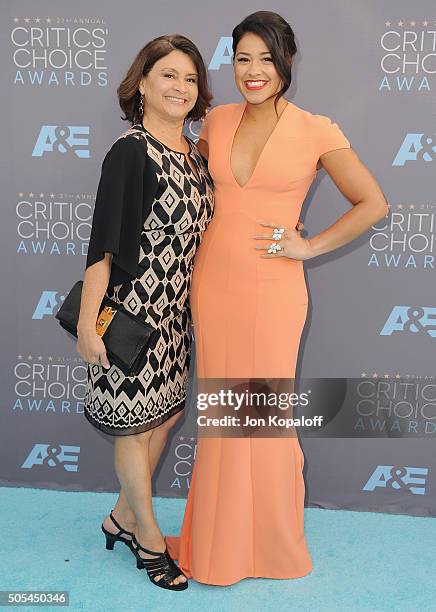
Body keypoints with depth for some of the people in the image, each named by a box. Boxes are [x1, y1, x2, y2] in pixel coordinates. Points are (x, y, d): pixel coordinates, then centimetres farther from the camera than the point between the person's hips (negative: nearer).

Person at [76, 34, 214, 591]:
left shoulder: (193, 153, 9)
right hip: (132, 308, -8)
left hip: (175, 311, 8)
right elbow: (103, 242, -18)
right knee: (135, 422, 6)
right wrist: (87, 321, -20)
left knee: (164, 413, 16)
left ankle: (124, 517, 37)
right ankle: (149, 538, 26)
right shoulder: (131, 152, -14)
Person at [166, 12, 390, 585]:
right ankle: (218, 537, 33)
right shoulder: (217, 120, 5)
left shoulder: (316, 131, -6)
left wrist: (309, 245, -7)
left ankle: (270, 541, 32)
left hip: (271, 289, -4)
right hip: (213, 281, 4)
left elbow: (372, 204, -1)